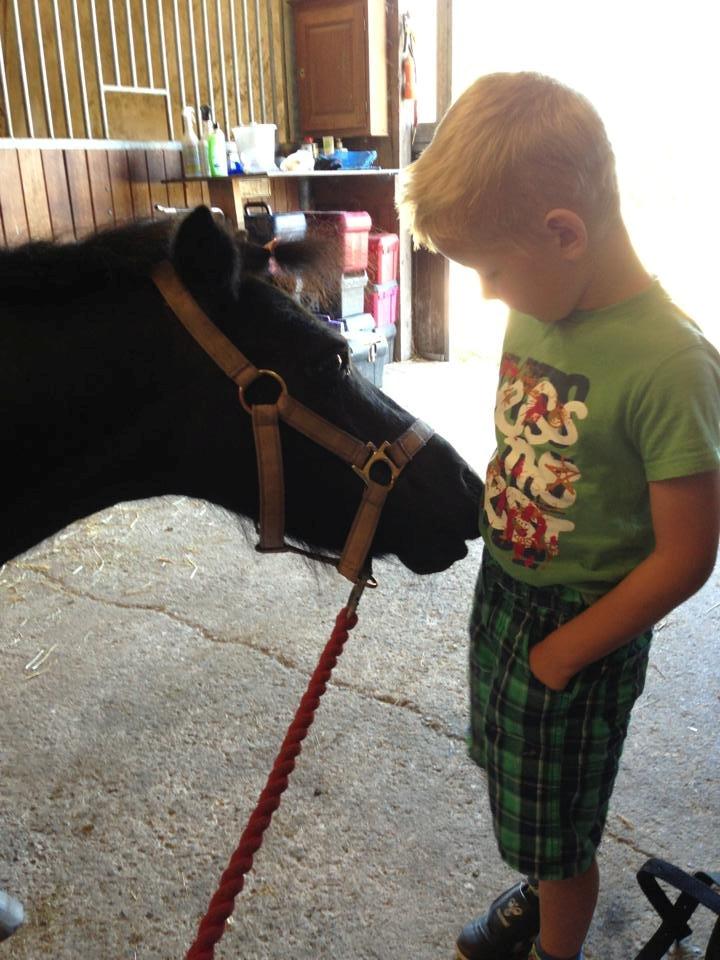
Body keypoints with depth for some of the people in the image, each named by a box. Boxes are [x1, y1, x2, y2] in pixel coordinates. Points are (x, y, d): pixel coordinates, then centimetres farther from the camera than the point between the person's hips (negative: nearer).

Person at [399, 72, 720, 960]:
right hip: (500, 588, 7)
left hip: (578, 628, -7)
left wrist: (562, 652, -14)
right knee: (512, 778, 29)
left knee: (555, 836, 16)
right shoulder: (535, 310, -6)